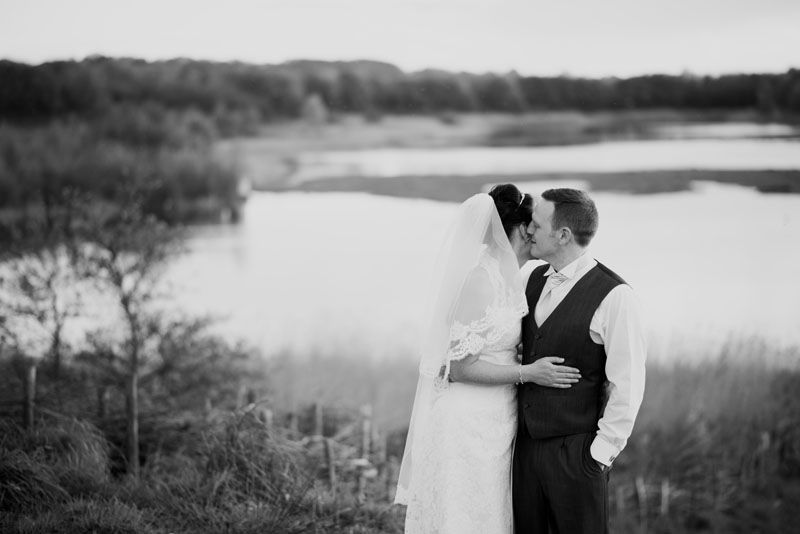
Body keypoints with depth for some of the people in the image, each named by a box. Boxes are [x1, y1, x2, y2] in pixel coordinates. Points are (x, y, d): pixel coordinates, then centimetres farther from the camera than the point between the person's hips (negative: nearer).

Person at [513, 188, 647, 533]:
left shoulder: (613, 296, -14)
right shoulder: (536, 278, 7)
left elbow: (627, 386, -13)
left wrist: (600, 453, -12)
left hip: (575, 451, -6)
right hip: (526, 444, 6)